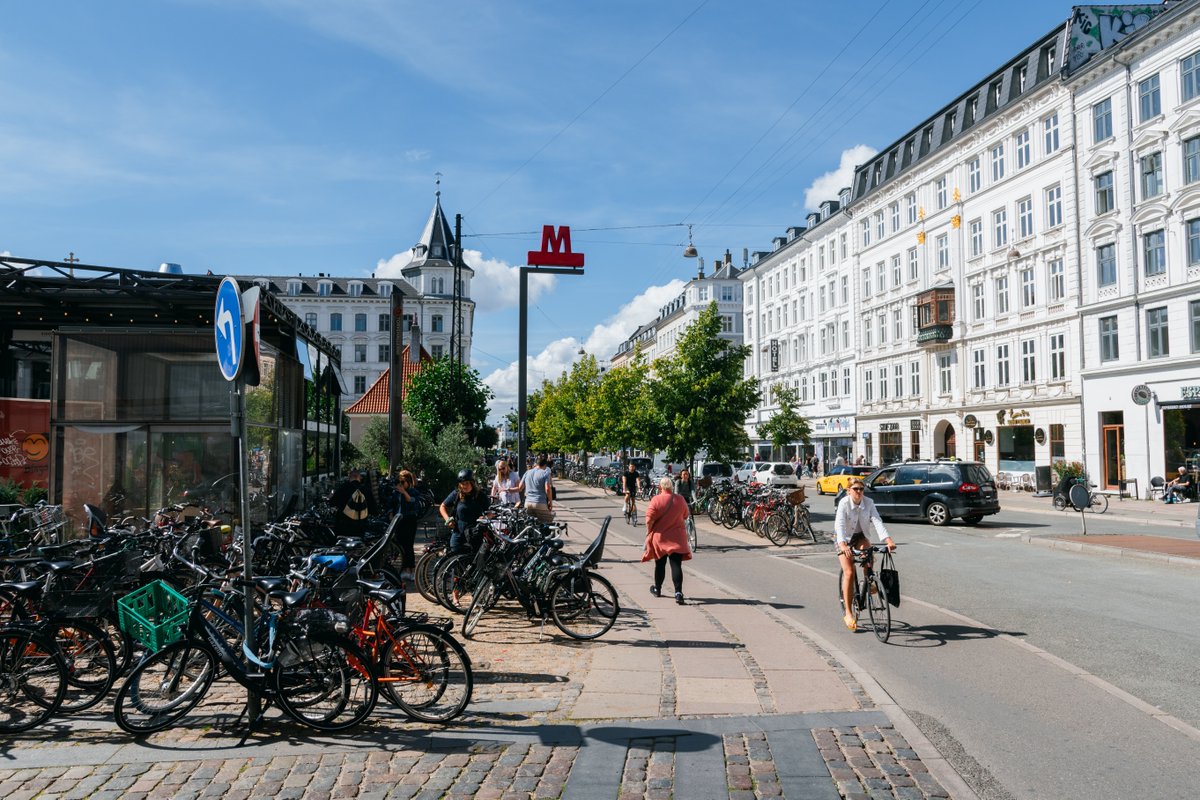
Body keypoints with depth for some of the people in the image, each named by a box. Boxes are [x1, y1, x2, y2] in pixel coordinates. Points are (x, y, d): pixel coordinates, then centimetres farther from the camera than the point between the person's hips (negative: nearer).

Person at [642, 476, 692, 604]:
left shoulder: (656, 500, -12)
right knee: (676, 565, -1)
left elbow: (649, 519, -13)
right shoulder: (680, 500, -3)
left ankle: (657, 589, 31)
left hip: (660, 537, -1)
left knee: (660, 565, 15)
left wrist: (648, 532, 3)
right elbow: (685, 515, 12)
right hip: (677, 538, 1)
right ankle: (678, 593, -12)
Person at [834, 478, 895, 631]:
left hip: (859, 535, 3)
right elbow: (839, 524, -34)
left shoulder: (868, 502, -13)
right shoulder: (844, 503, -22)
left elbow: (877, 521, -24)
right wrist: (843, 545, -50)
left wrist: (888, 539, -40)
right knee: (849, 572, -14)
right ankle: (848, 613, -7)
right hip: (843, 538, -3)